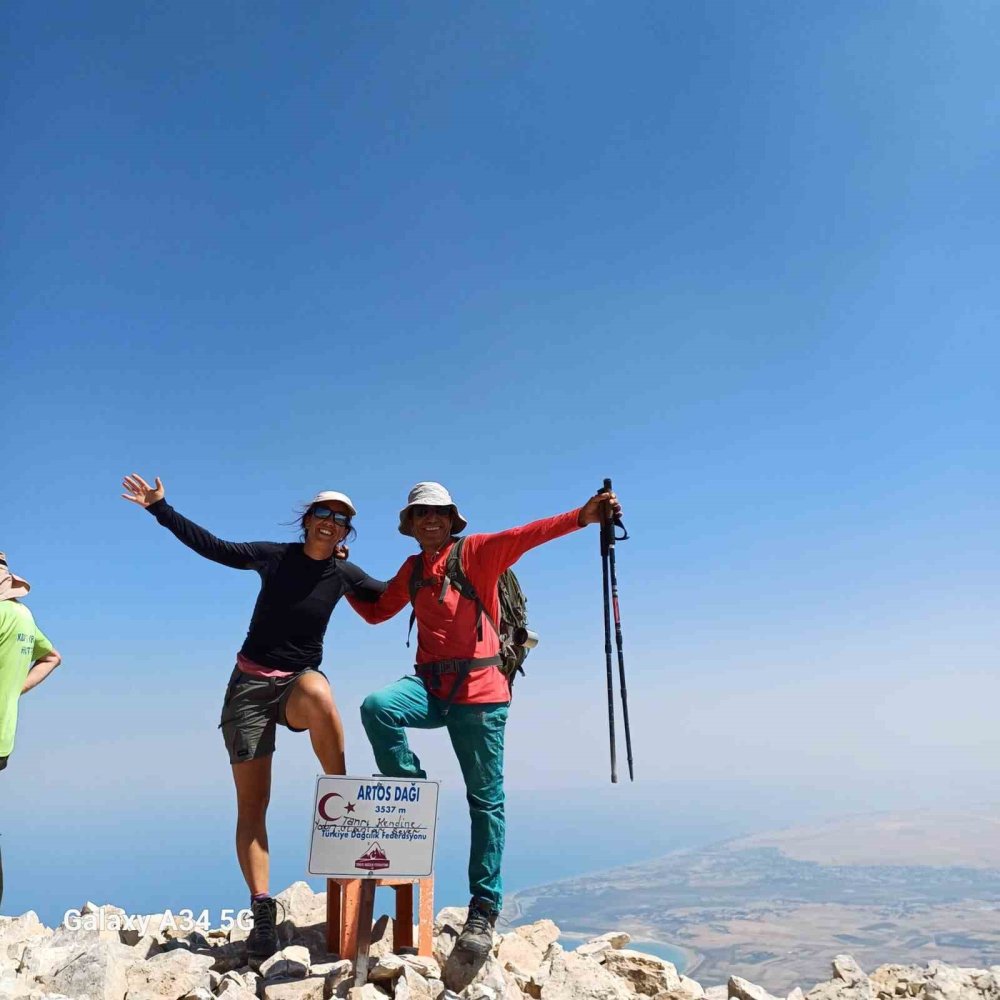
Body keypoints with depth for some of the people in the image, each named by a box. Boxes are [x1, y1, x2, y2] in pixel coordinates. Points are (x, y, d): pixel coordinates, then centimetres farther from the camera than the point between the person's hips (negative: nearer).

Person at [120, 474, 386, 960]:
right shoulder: (275, 556, -3)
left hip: (298, 685, 0)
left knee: (315, 687, -39)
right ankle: (262, 909, 4)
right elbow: (212, 547, 1)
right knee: (252, 804, -4)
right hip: (251, 684, 1)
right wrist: (160, 508, -1)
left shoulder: (344, 574, 0)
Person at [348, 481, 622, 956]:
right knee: (376, 707, -26)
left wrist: (582, 516, -31)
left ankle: (484, 908, 14)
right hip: (430, 685, 4)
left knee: (486, 801, 1)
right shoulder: (412, 569, 14)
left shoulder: (477, 552, -2)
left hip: (478, 690, -4)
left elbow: (526, 535, -18)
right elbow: (376, 611, 24)